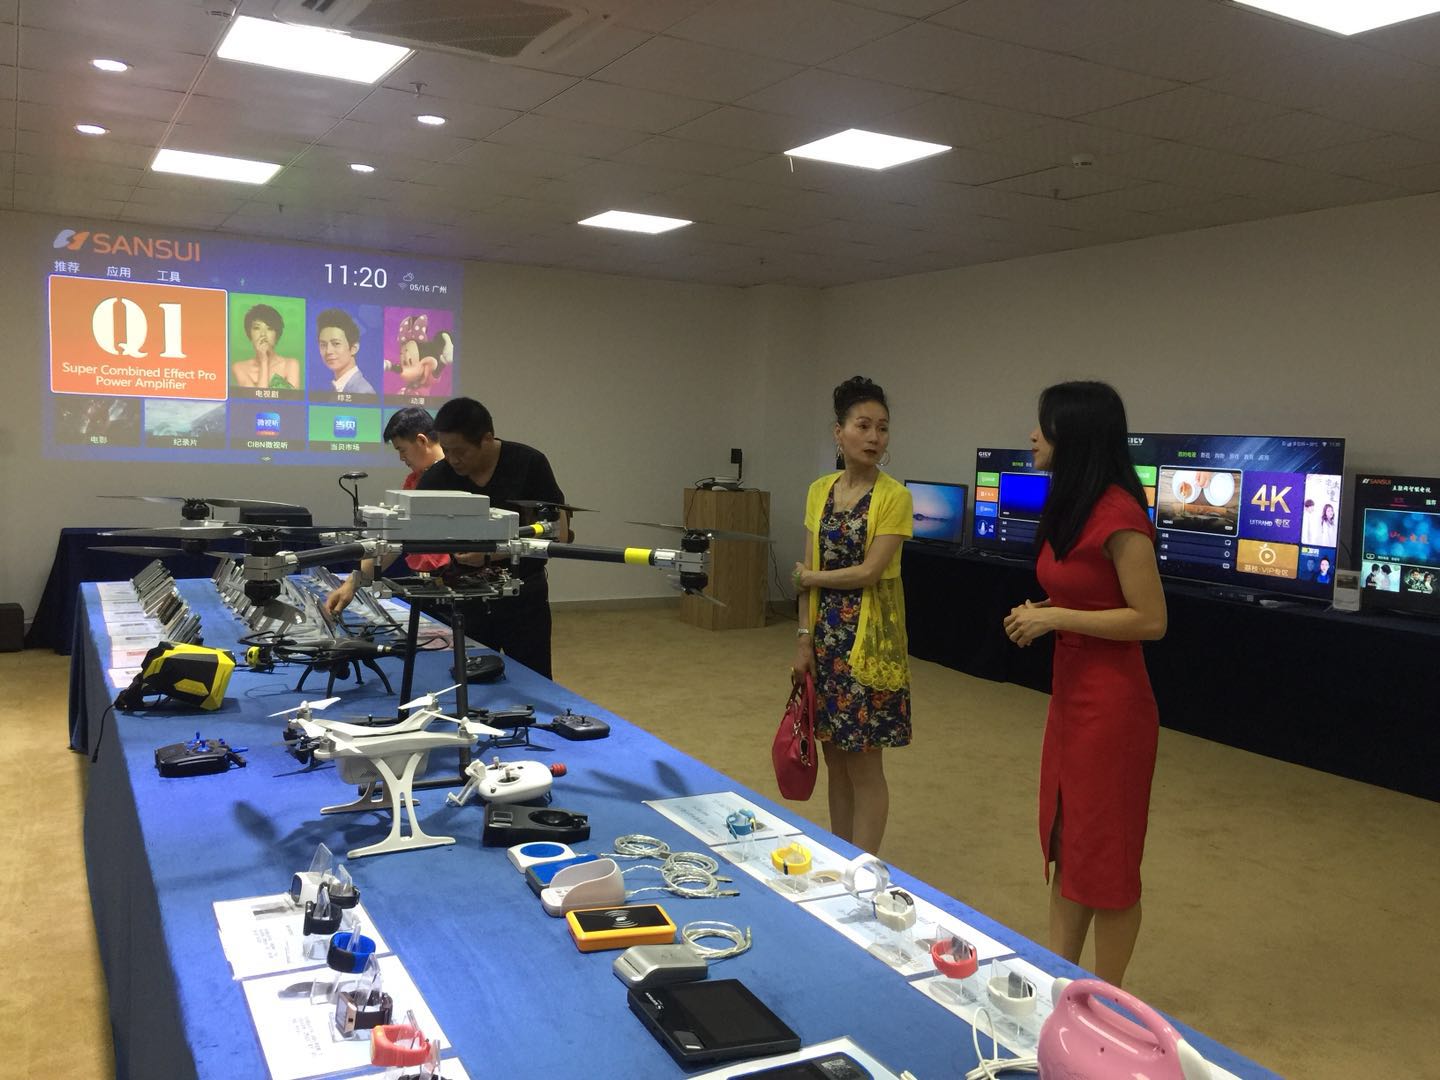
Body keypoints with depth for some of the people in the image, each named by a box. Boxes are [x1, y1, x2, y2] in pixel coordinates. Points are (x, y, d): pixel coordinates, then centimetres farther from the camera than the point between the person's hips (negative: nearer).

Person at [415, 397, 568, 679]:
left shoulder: (529, 464, -15)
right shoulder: (437, 477, -9)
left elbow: (558, 533, -16)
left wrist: (491, 554, -26)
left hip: (524, 597, -2)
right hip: (466, 600, 2)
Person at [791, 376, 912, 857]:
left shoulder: (894, 496, -10)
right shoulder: (820, 491, 6)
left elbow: (870, 572, -16)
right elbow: (808, 574, 5)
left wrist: (811, 577, -3)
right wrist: (804, 639, 0)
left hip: (870, 637, -5)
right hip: (826, 633, 5)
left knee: (864, 765, 1)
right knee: (835, 759, 13)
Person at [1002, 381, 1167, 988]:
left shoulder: (1118, 515, -20)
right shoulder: (1070, 508, 8)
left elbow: (1150, 620, -21)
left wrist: (1055, 618, -19)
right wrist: (1040, 614, 3)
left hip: (1110, 702, -9)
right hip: (1070, 692, 9)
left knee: (1105, 850, 5)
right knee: (1065, 840, 17)